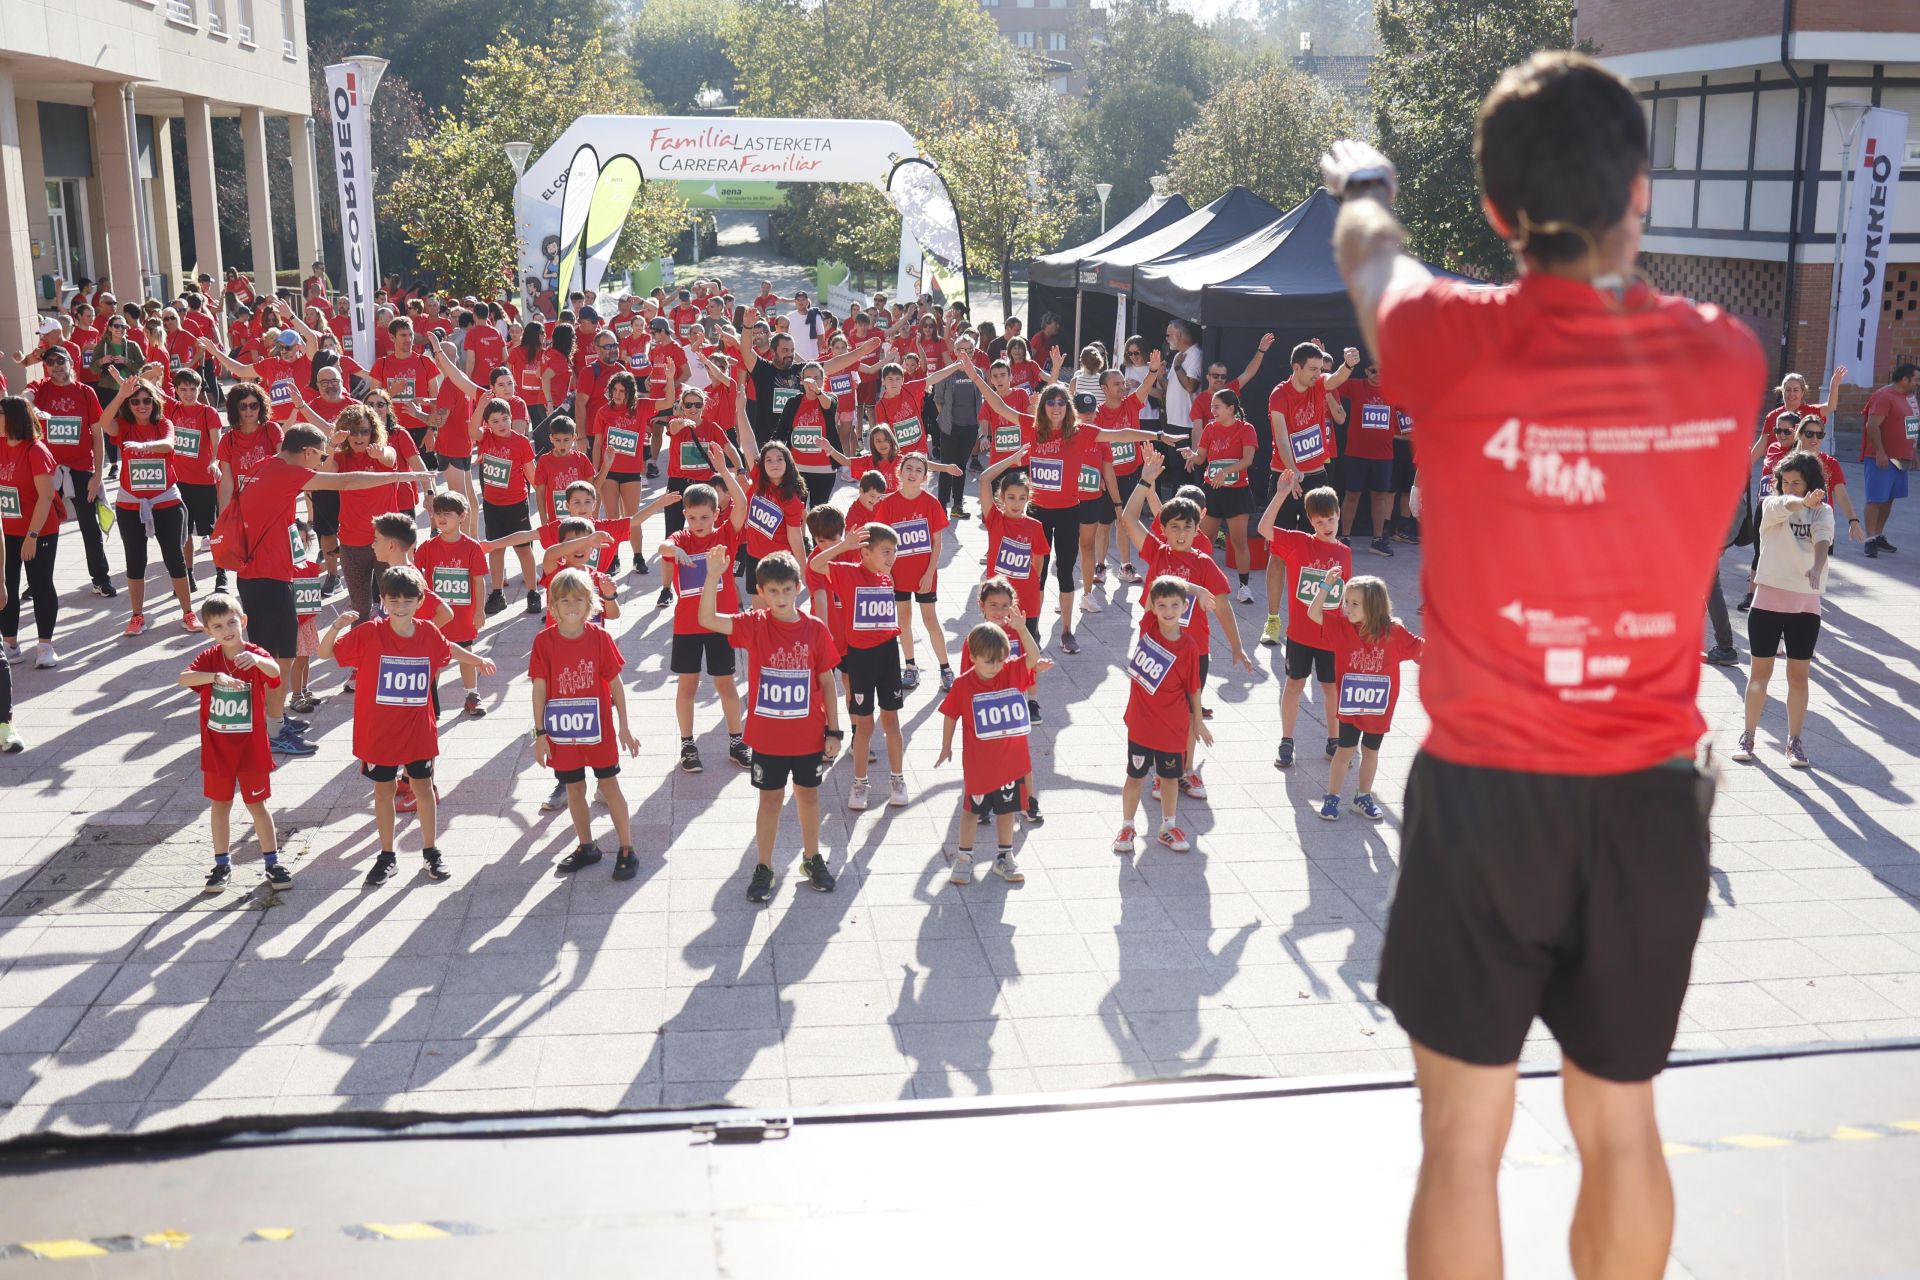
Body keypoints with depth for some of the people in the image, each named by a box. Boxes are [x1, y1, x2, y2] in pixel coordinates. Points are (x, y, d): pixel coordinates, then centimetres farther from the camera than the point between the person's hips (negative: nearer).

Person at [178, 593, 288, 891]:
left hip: (251, 746, -2)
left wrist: (256, 659, -56)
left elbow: (274, 671, -33)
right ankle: (222, 864, 25)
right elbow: (183, 678, -24)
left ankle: (272, 863, 16)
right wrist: (217, 676, -42)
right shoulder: (209, 658, -5)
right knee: (220, 804, 14)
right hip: (217, 748, 2)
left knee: (257, 805, 6)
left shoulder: (256, 655, -10)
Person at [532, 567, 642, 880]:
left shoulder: (600, 637, -7)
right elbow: (539, 688, -4)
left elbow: (615, 683, -2)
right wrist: (540, 733, -4)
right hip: (562, 730, 1)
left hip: (598, 727, -1)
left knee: (610, 786, 6)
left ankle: (627, 851, 14)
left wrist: (624, 727, -3)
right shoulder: (544, 641, -7)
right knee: (574, 789, 14)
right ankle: (586, 848, 31)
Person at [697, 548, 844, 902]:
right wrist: (713, 576, -39)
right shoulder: (754, 625, -10)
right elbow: (708, 620, -25)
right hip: (768, 737, -1)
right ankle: (763, 868, 25)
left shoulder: (816, 629, -8)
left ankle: (812, 858, 36)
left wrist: (834, 731, -1)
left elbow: (826, 681, -1)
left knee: (808, 795, 17)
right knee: (770, 799, 12)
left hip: (809, 737, 1)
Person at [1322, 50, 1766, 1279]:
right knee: (1621, 1126, 19)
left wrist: (1364, 183, 35)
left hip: (1487, 794, -3)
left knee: (1465, 1136, 10)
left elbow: (1370, 254, 11)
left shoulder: (1457, 347, -14)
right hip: (1653, 801, 3)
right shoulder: (1727, 358, -6)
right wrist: (1607, 228, 42)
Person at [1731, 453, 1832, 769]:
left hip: (1806, 604, 1)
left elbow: (1822, 541, -19)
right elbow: (1785, 505, -28)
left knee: (1798, 676, 4)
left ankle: (1795, 740, 16)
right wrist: (1804, 502, -51)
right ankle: (1748, 736, 18)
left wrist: (1817, 567, -41)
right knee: (1760, 672, 5)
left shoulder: (1823, 512, 1)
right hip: (1768, 598, -1)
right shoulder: (1771, 504, -3)